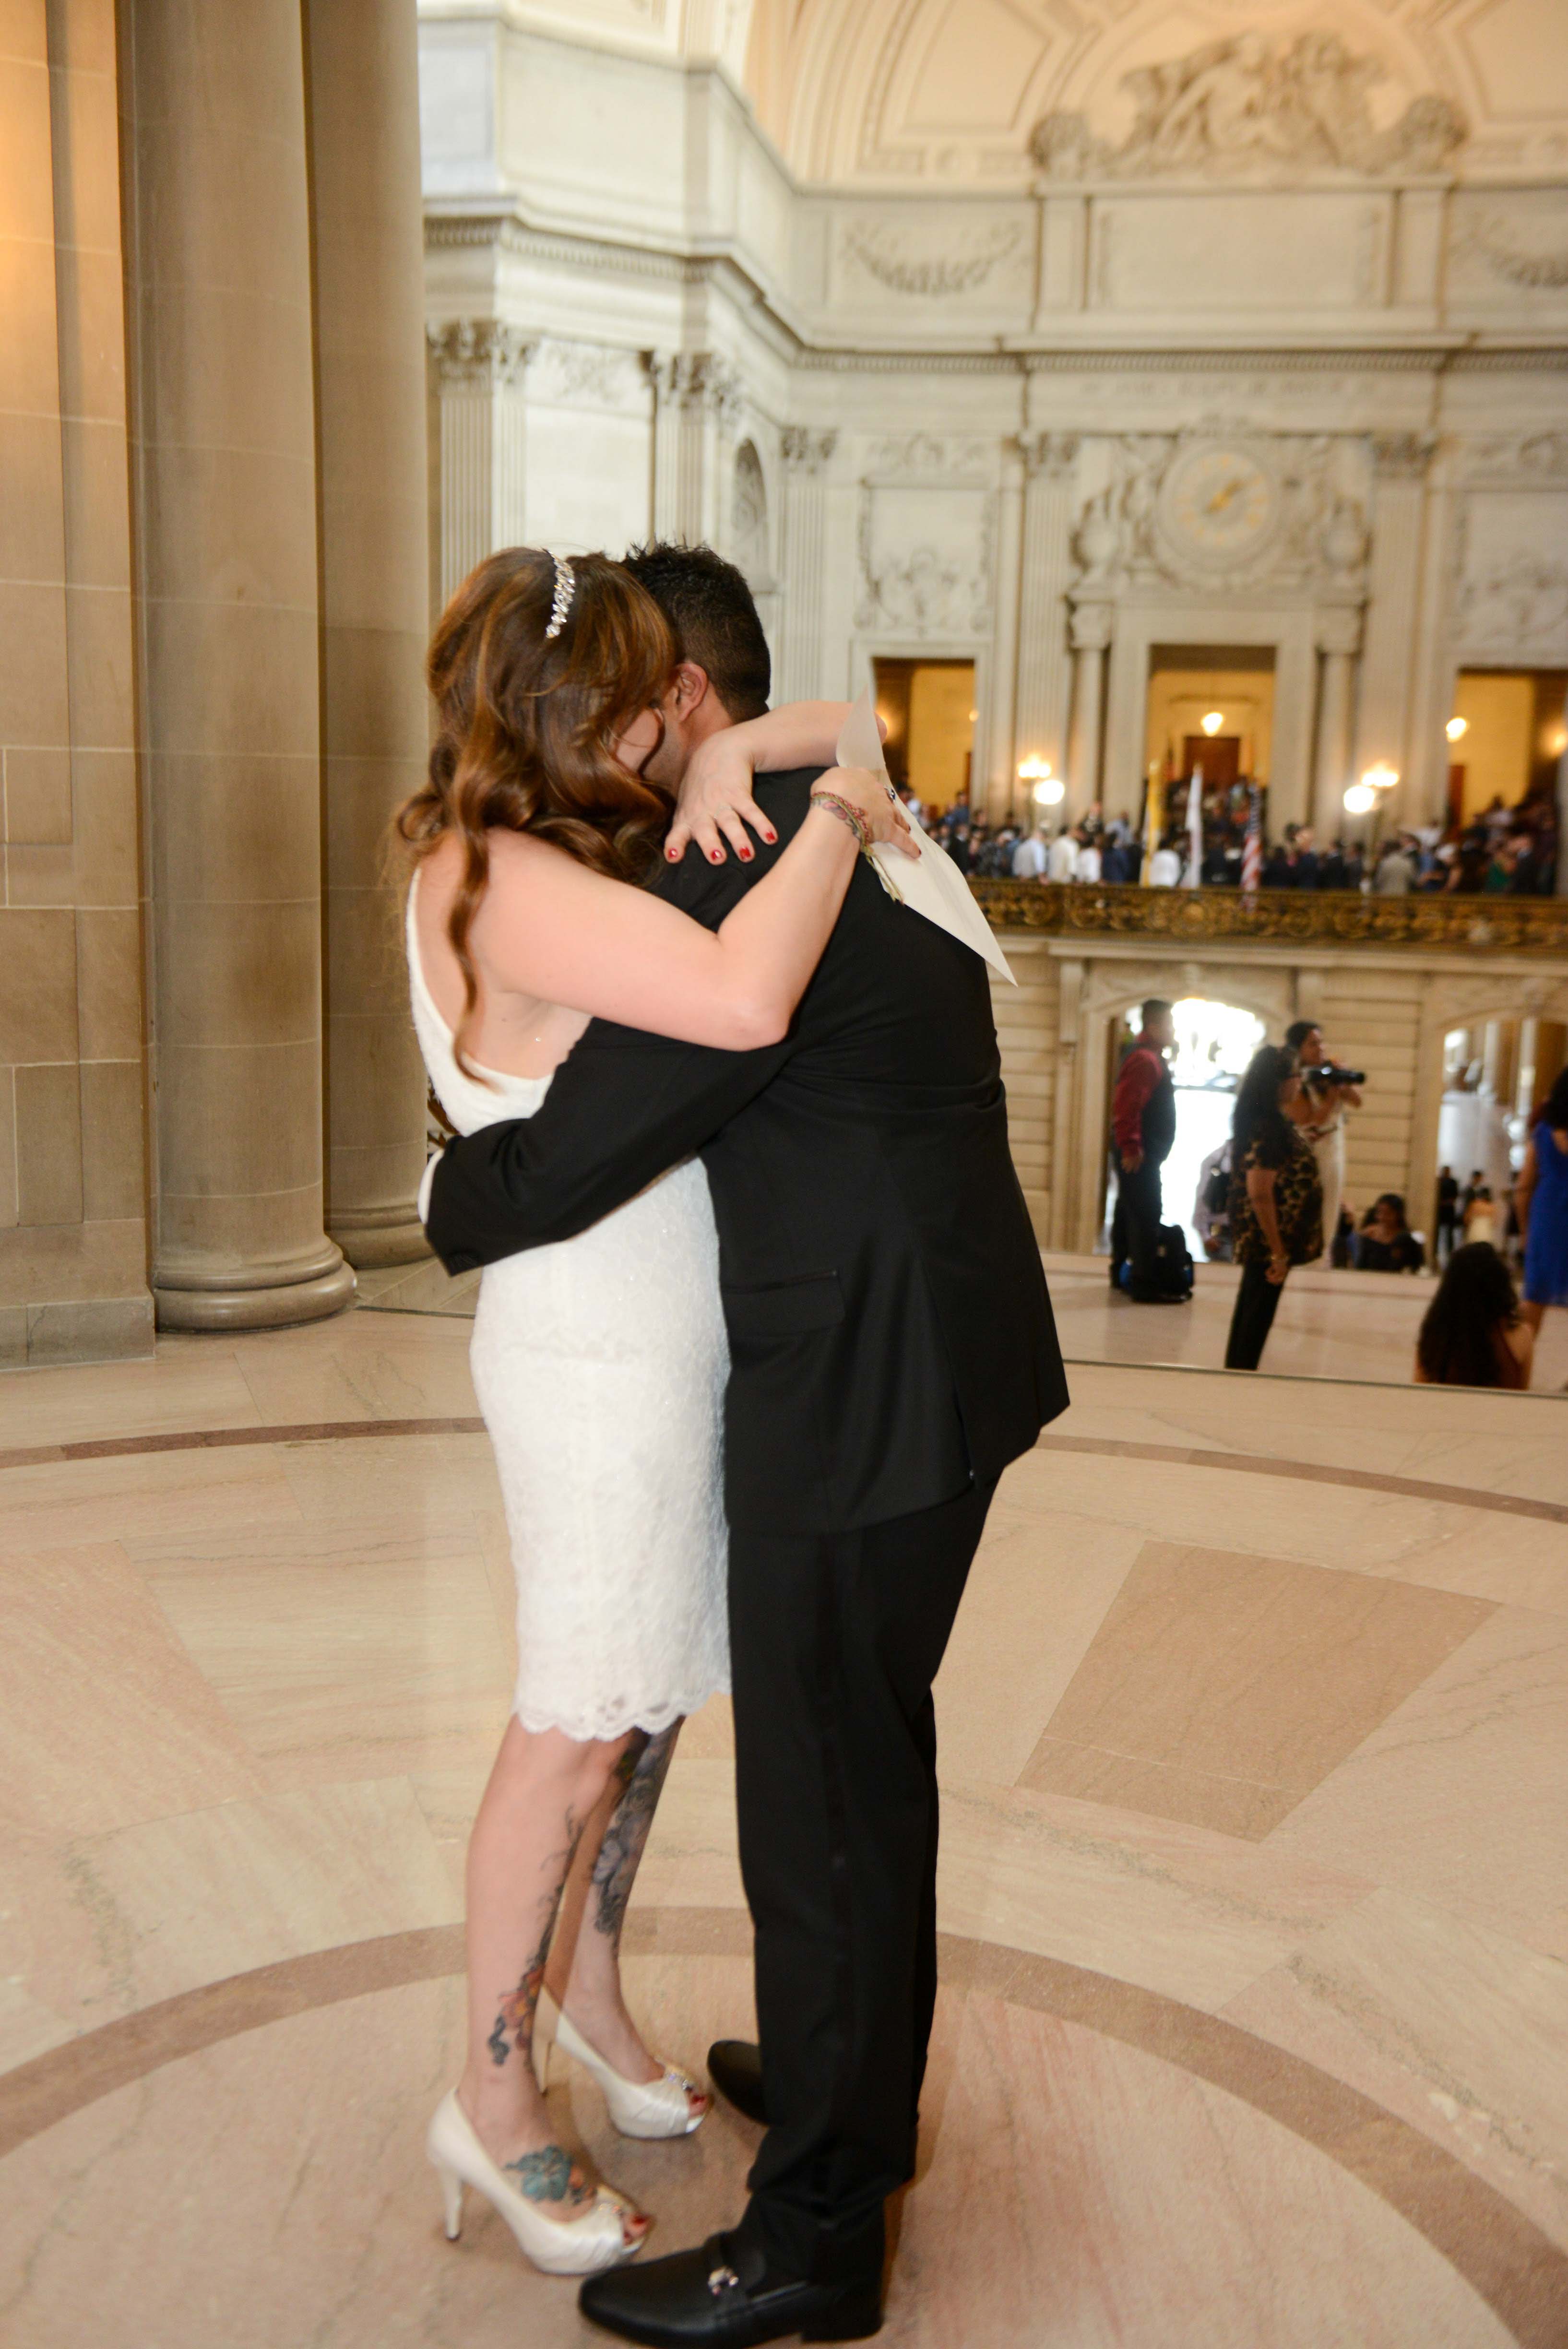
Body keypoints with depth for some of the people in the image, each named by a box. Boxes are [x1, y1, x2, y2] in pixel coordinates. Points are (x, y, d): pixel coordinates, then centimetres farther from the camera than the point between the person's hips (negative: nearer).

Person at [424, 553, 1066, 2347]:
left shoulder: (739, 878, -20)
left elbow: (568, 1160, -18)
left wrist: (448, 1196, 4)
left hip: (862, 1397, -10)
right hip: (935, 1363, 10)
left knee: (820, 1808, 4)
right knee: (873, 1757, 24)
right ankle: (858, 2083, 44)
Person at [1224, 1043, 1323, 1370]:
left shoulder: (1274, 1120, 6)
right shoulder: (1268, 1128, -24)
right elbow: (1260, 1195, -26)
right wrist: (1278, 1252, -24)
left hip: (1256, 1239, 10)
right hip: (1268, 1237, -10)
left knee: (1250, 1312, 18)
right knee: (1258, 1317, 1)